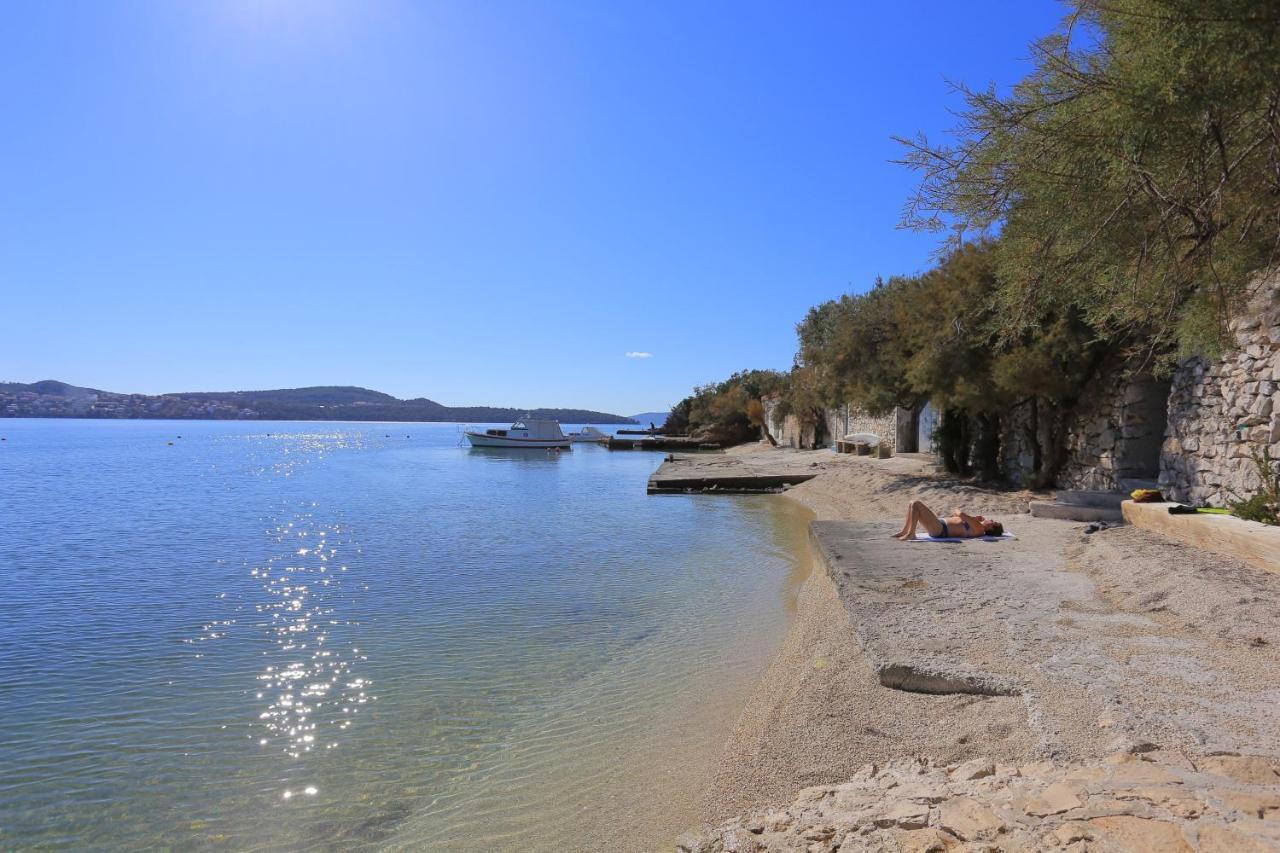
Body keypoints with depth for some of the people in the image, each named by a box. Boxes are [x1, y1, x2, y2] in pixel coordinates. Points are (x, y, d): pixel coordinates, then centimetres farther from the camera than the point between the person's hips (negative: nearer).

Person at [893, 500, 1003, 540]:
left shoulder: (979, 528, -12)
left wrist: (958, 512, -1)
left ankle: (911, 534, -13)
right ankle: (904, 531, 3)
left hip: (939, 530, -10)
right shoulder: (976, 524, 16)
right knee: (912, 504, 7)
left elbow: (961, 514, -22)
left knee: (915, 504, -20)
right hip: (940, 525, 10)